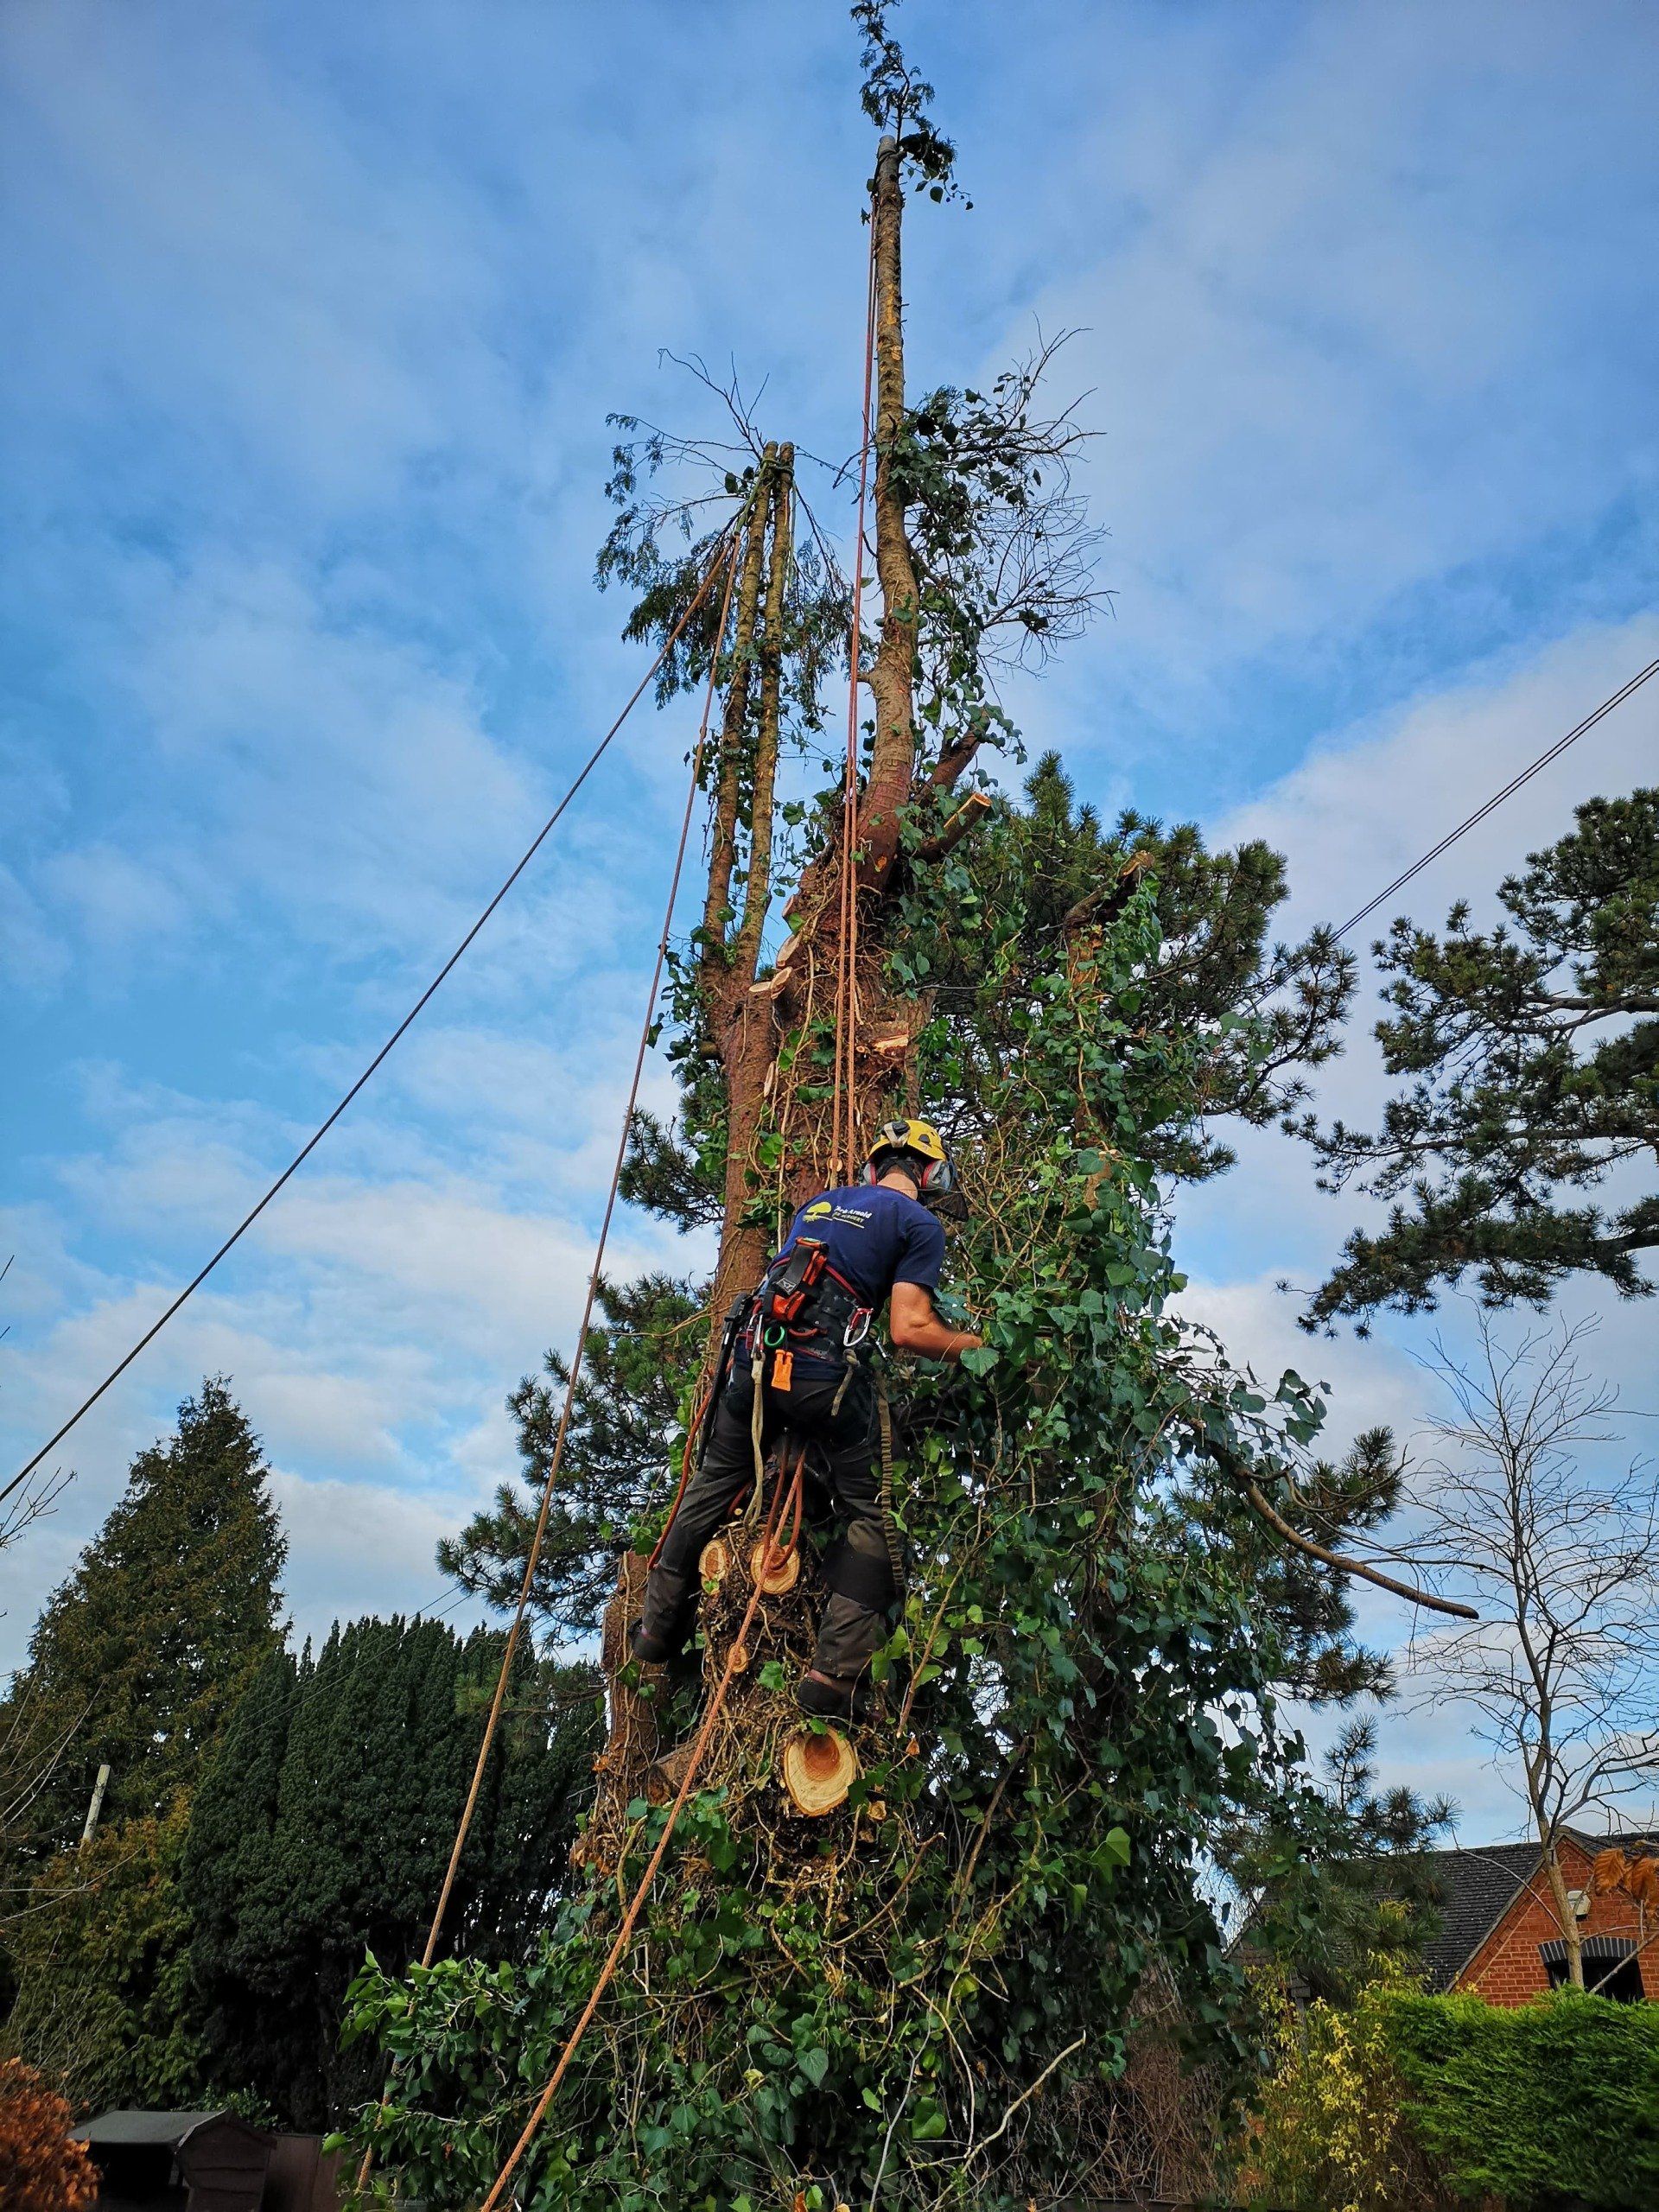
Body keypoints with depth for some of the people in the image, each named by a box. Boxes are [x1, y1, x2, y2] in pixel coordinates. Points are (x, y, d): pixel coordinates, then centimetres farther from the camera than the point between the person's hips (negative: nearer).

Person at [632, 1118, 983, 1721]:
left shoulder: (817, 1203, 22)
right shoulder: (920, 1224, 4)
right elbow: (908, 1331, -6)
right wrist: (968, 1344, 9)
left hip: (754, 1360, 5)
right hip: (826, 1377, -5)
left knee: (713, 1485, 24)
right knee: (869, 1517, 11)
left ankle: (657, 1627, 36)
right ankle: (836, 1675, 4)